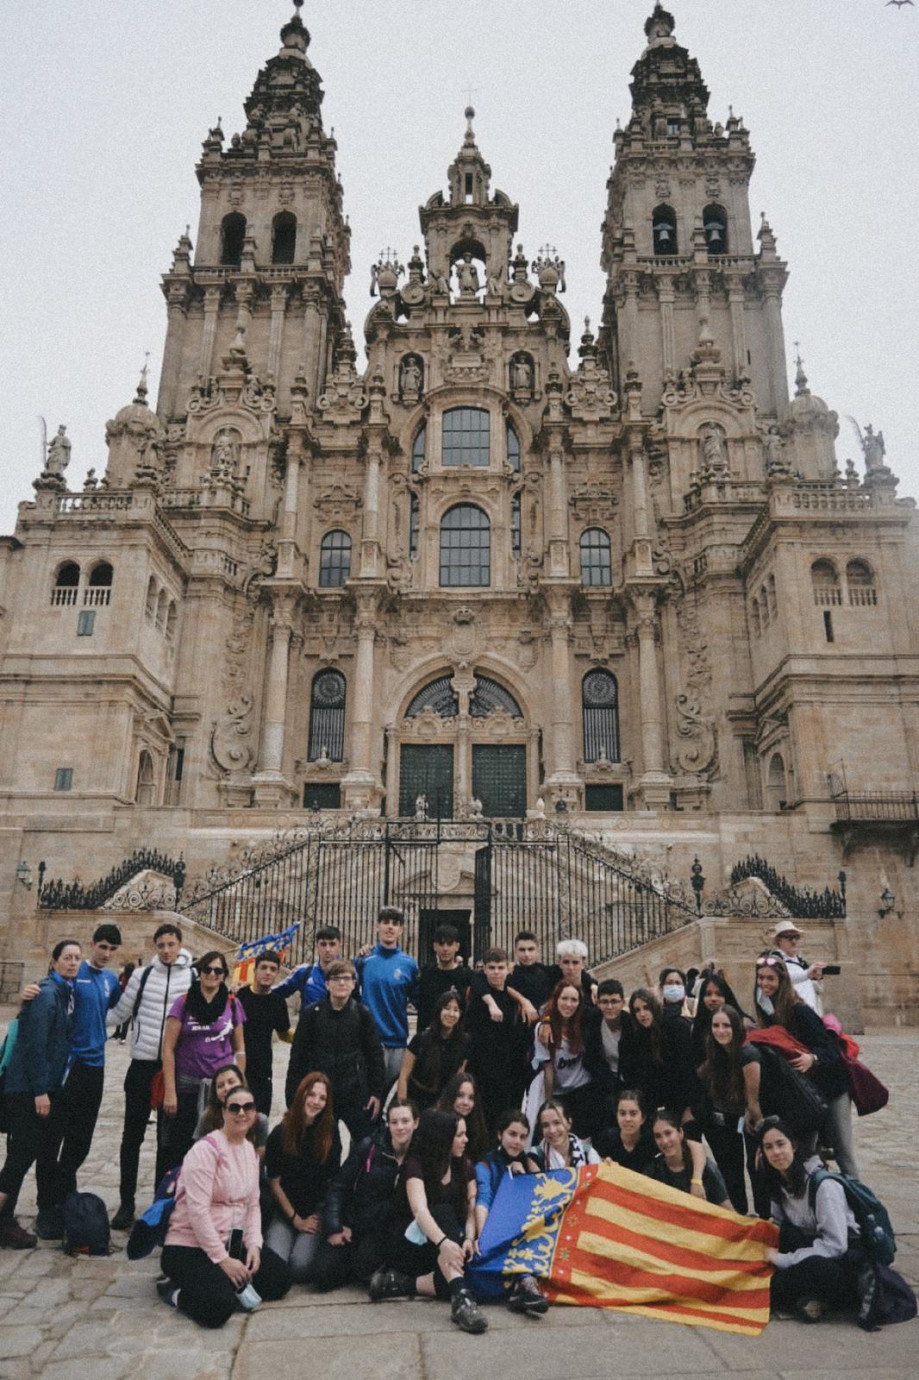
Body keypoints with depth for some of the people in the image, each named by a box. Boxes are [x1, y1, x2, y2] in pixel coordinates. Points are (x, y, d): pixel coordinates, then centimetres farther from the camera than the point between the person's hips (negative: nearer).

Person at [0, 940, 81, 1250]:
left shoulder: (67, 992, 9)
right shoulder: (46, 993, -18)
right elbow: (33, 1043, -21)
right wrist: (40, 1091, -20)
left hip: (49, 1086, 9)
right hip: (26, 1089, -9)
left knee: (47, 1150, 15)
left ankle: (49, 1212, 27)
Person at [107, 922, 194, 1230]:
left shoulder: (194, 978, -2)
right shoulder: (142, 975, 2)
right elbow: (119, 1014, 8)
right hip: (142, 1064, 1)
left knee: (168, 1139, 10)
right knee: (132, 1136, 8)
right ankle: (126, 1204, 22)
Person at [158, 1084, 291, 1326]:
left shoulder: (250, 1150, 9)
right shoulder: (206, 1149, -18)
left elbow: (253, 1205, 11)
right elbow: (198, 1210, -23)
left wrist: (253, 1244, -5)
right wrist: (222, 1259, -21)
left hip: (233, 1242, 8)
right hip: (190, 1246, -8)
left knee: (280, 1281, -4)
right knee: (218, 1308, -28)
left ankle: (223, 1282, 10)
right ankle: (175, 1290, 0)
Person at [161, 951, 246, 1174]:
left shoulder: (232, 1004, 4)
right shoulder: (184, 1003, -2)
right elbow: (168, 1049, -2)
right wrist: (170, 1092, -7)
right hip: (187, 1085, -1)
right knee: (179, 1147, 4)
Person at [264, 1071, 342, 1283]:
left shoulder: (330, 1132, -3)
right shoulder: (280, 1134, -7)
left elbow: (333, 1179, 2)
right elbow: (274, 1183, -1)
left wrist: (320, 1217, -6)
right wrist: (296, 1220, -4)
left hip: (318, 1209, 0)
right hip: (285, 1210, 1)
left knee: (300, 1267, -22)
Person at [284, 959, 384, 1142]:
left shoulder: (362, 1014, 0)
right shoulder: (312, 1013, -3)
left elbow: (375, 1055, 5)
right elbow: (298, 1056, 1)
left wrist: (377, 1093, 2)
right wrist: (293, 1097, -1)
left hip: (355, 1093, 0)